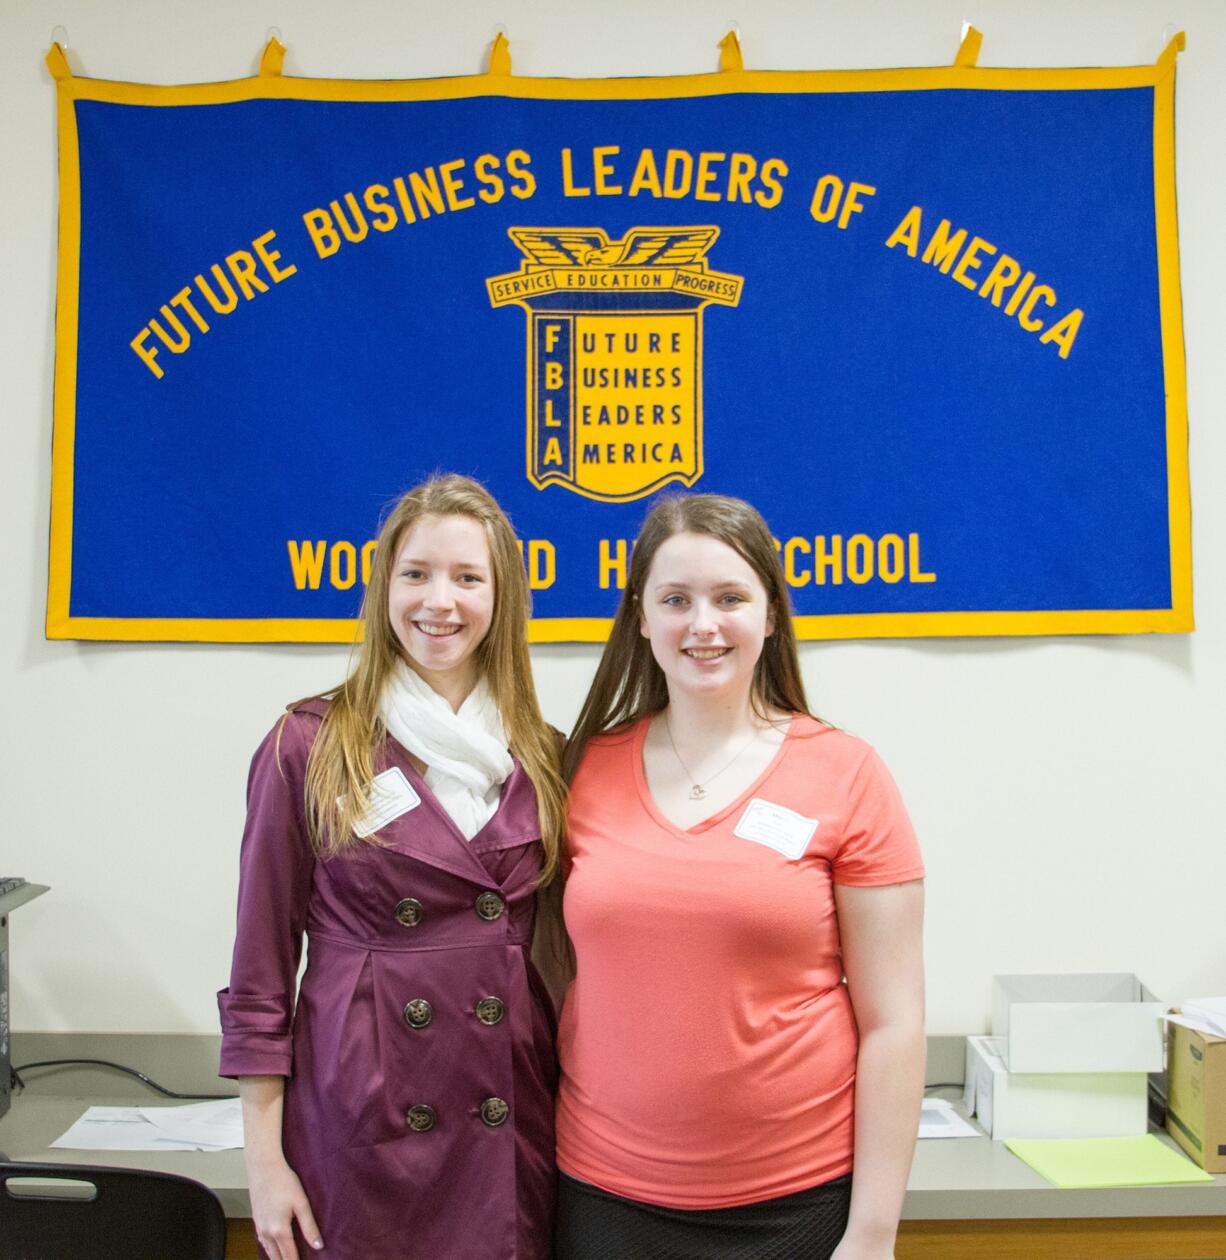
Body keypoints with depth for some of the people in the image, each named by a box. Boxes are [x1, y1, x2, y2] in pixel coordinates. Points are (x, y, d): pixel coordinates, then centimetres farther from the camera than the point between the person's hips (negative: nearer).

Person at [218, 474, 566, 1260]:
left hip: (514, 1129, 3)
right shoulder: (308, 746, -7)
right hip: (359, 1125, -2)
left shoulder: (543, 758, 1)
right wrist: (264, 1157, -4)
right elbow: (262, 967, -4)